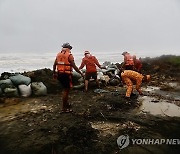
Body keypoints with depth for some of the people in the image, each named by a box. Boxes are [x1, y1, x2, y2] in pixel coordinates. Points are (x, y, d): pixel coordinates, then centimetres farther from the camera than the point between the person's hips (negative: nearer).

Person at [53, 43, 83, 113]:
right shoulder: (69, 55, -9)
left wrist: (54, 73, 26)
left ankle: (66, 103, 35)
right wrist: (80, 73, -6)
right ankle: (64, 108, 8)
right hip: (66, 75, -7)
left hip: (59, 74, 7)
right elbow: (74, 66, -14)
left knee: (65, 89, 23)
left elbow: (54, 65, 14)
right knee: (66, 90, 1)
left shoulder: (58, 54, 11)